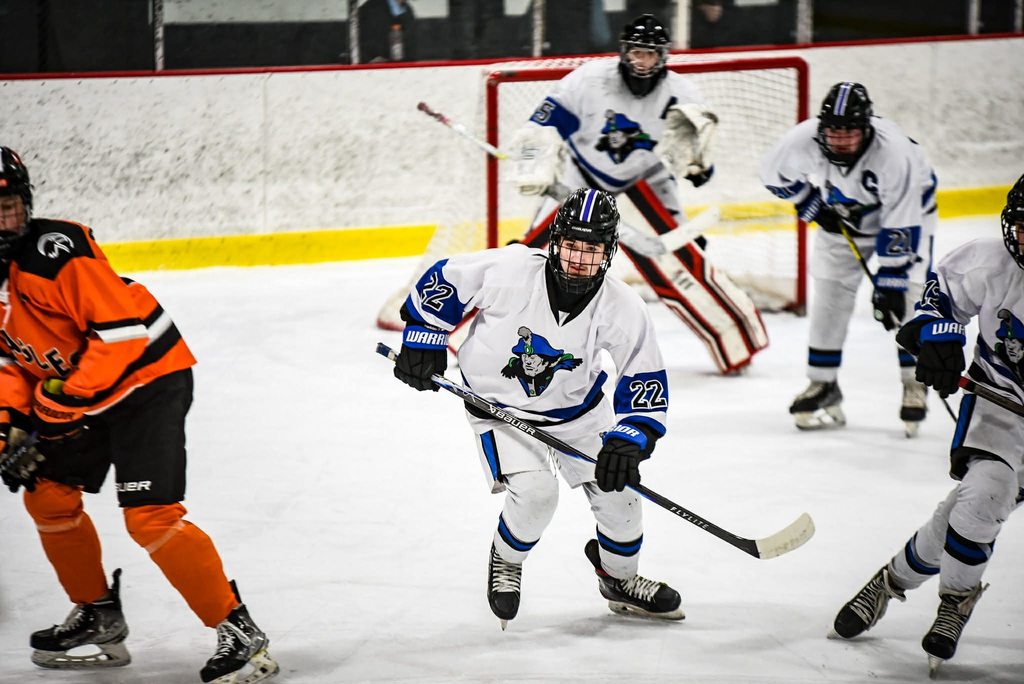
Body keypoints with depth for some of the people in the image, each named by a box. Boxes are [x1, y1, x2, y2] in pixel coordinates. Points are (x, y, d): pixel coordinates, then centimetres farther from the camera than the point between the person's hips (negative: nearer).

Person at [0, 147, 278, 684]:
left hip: (147, 376, -9)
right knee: (47, 495, 14)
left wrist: (65, 399, -25)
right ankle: (98, 614, 32)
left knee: (148, 515, -19)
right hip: (81, 393, 9)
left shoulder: (56, 249, -24)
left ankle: (238, 630, -13)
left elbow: (122, 330, -26)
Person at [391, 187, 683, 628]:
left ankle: (619, 579, 32)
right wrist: (423, 342, -9)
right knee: (535, 492, -23)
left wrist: (629, 442, -29)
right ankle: (505, 562, 11)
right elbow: (445, 280, -12)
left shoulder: (621, 308, -22)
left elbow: (646, 383, -16)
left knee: (617, 490, 2)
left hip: (576, 408, 3)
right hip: (499, 405, -3)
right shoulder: (510, 270, -29)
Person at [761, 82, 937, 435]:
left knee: (906, 300, -13)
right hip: (842, 219, 4)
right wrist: (813, 204, -13)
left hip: (906, 211, -3)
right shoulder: (805, 139, -29)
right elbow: (775, 173, -7)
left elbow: (901, 227, -35)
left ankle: (914, 383, 1)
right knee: (830, 298, -1)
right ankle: (823, 385, 10)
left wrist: (889, 283, -35)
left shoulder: (894, 152, -39)